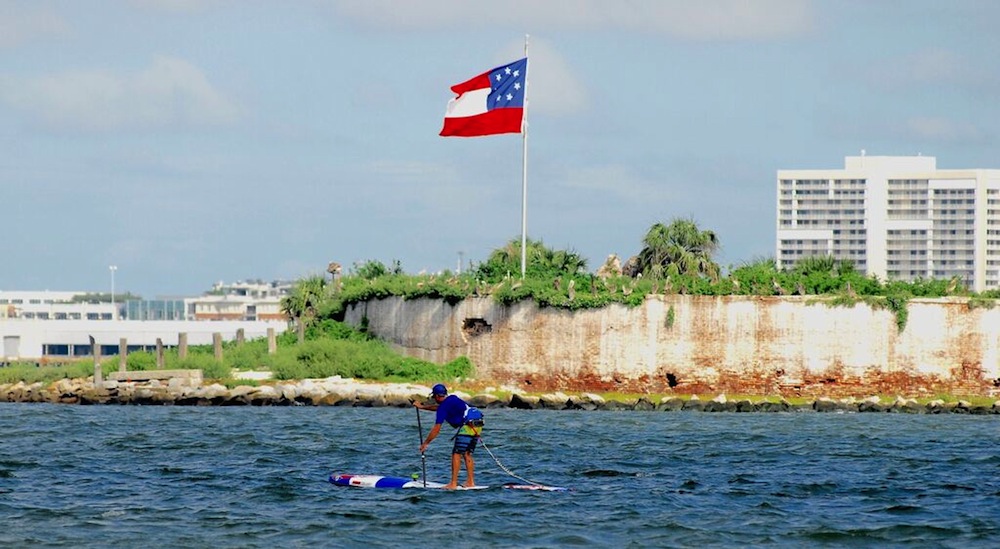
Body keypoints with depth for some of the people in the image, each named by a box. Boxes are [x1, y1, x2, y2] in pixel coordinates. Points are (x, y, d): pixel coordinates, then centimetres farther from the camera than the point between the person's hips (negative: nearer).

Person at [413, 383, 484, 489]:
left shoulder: (443, 407, -3)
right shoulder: (452, 398, 22)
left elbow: (436, 429, -5)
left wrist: (426, 443, 3)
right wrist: (422, 407, 52)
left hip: (468, 425, -9)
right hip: (478, 425, 9)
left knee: (456, 454, -6)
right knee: (467, 454, 15)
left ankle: (453, 483, -10)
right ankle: (471, 482, 13)